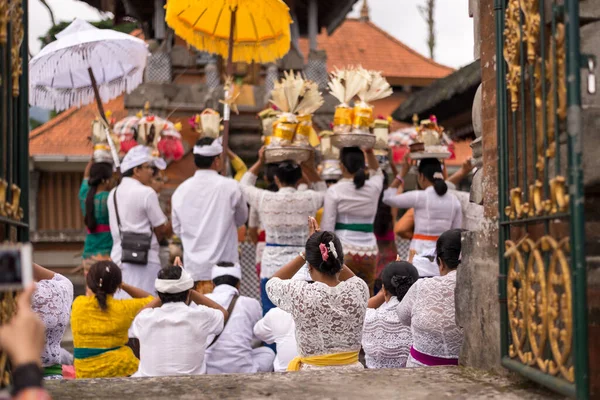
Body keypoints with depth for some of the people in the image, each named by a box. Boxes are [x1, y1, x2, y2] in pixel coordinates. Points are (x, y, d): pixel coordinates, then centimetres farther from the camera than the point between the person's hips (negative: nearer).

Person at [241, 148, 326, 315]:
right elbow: (323, 191, 24)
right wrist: (310, 168, 18)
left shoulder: (265, 199, -2)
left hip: (272, 267, 0)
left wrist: (260, 162, 23)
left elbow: (245, 185, 19)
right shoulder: (308, 199, -1)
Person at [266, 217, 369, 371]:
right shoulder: (359, 289, -3)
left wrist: (305, 253, 11)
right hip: (352, 371, 3)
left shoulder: (300, 294, -10)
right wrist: (330, 250, 18)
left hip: (312, 372, -3)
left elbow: (272, 283, 12)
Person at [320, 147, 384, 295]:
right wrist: (369, 151, 21)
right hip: (369, 251, 4)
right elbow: (377, 173, 30)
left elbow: (327, 228, -5)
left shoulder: (335, 191, -5)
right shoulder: (373, 188, 4)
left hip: (344, 250, -3)